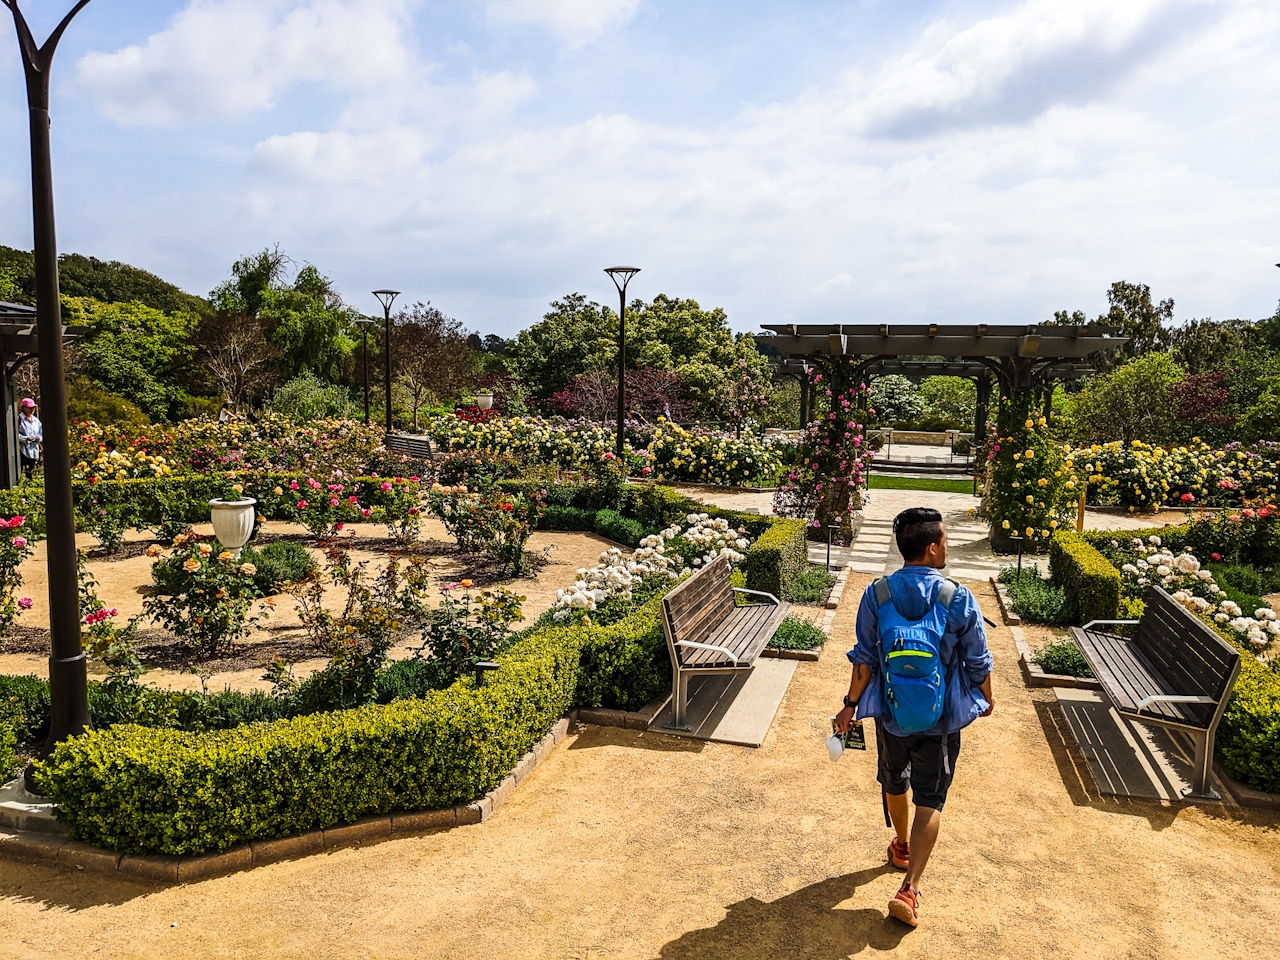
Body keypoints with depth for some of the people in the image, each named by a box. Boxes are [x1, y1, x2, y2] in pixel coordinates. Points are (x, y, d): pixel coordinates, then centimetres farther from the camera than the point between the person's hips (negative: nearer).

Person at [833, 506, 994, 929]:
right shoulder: (959, 599, -17)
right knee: (930, 799, 9)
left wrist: (851, 704, 4)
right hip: (941, 719, -2)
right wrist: (987, 698, 13)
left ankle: (902, 846, 48)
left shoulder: (876, 595, -13)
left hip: (890, 713, 2)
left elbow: (864, 658, -8)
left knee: (894, 782, 25)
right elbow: (978, 661, -6)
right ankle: (909, 888, 3)